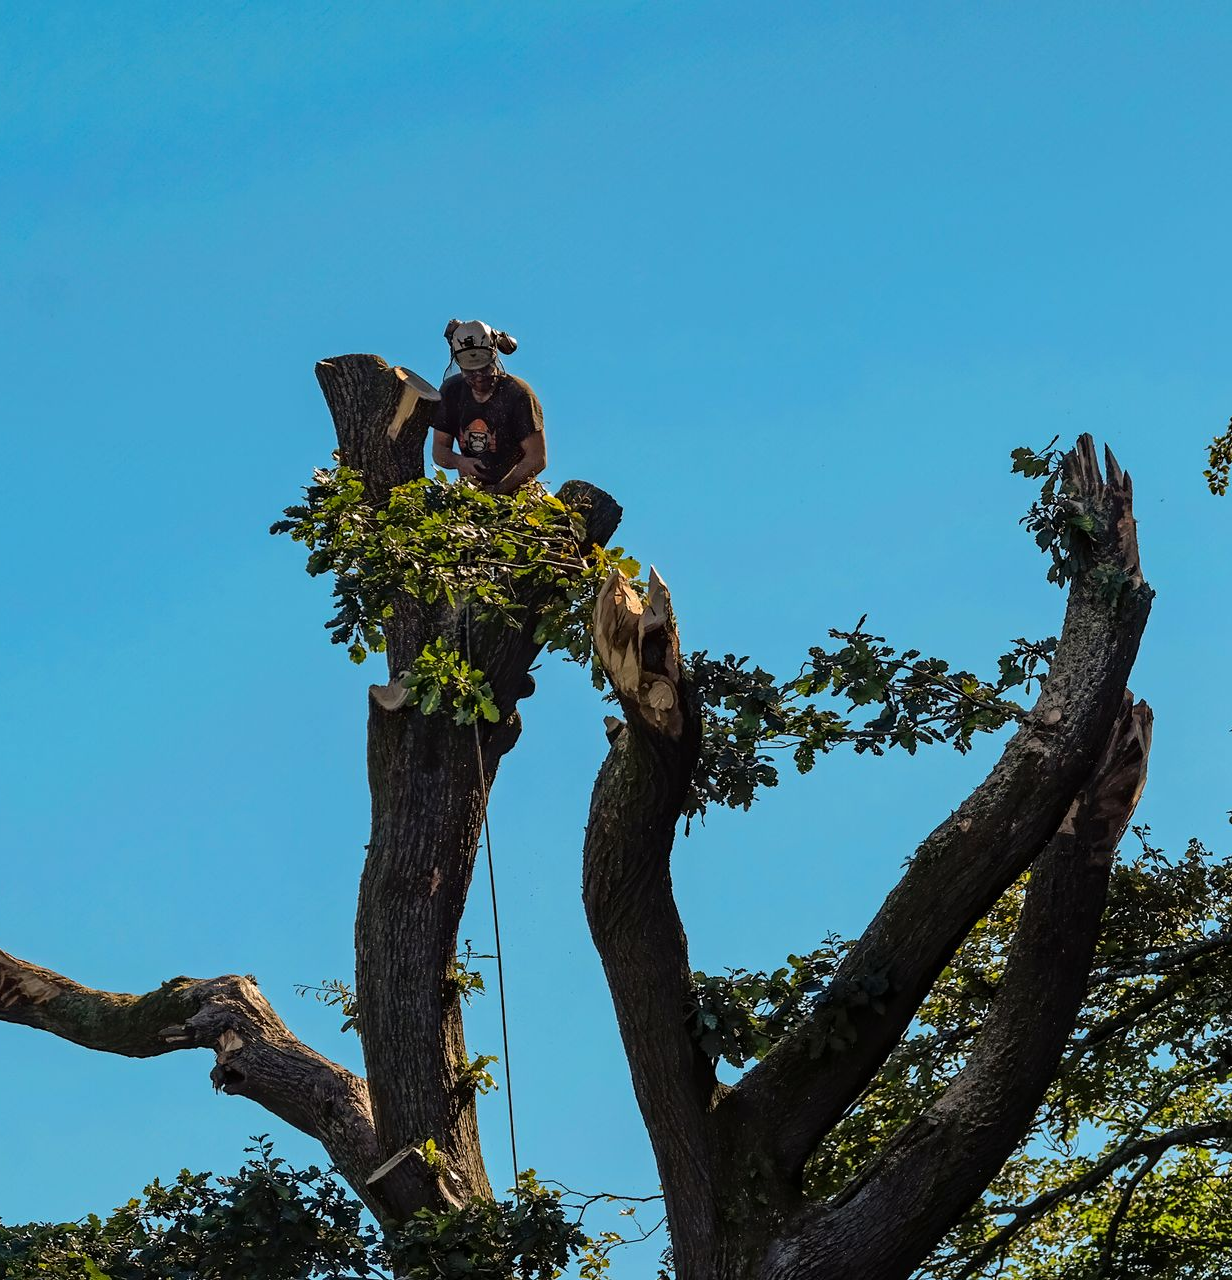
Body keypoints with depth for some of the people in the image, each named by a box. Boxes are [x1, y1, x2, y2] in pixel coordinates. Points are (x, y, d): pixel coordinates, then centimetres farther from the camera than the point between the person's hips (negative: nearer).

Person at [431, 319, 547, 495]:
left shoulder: (518, 394, -10)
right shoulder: (451, 391, 5)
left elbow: (537, 458, -11)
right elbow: (439, 450, 10)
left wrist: (499, 489, -18)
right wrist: (459, 462, -14)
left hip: (515, 491, -5)